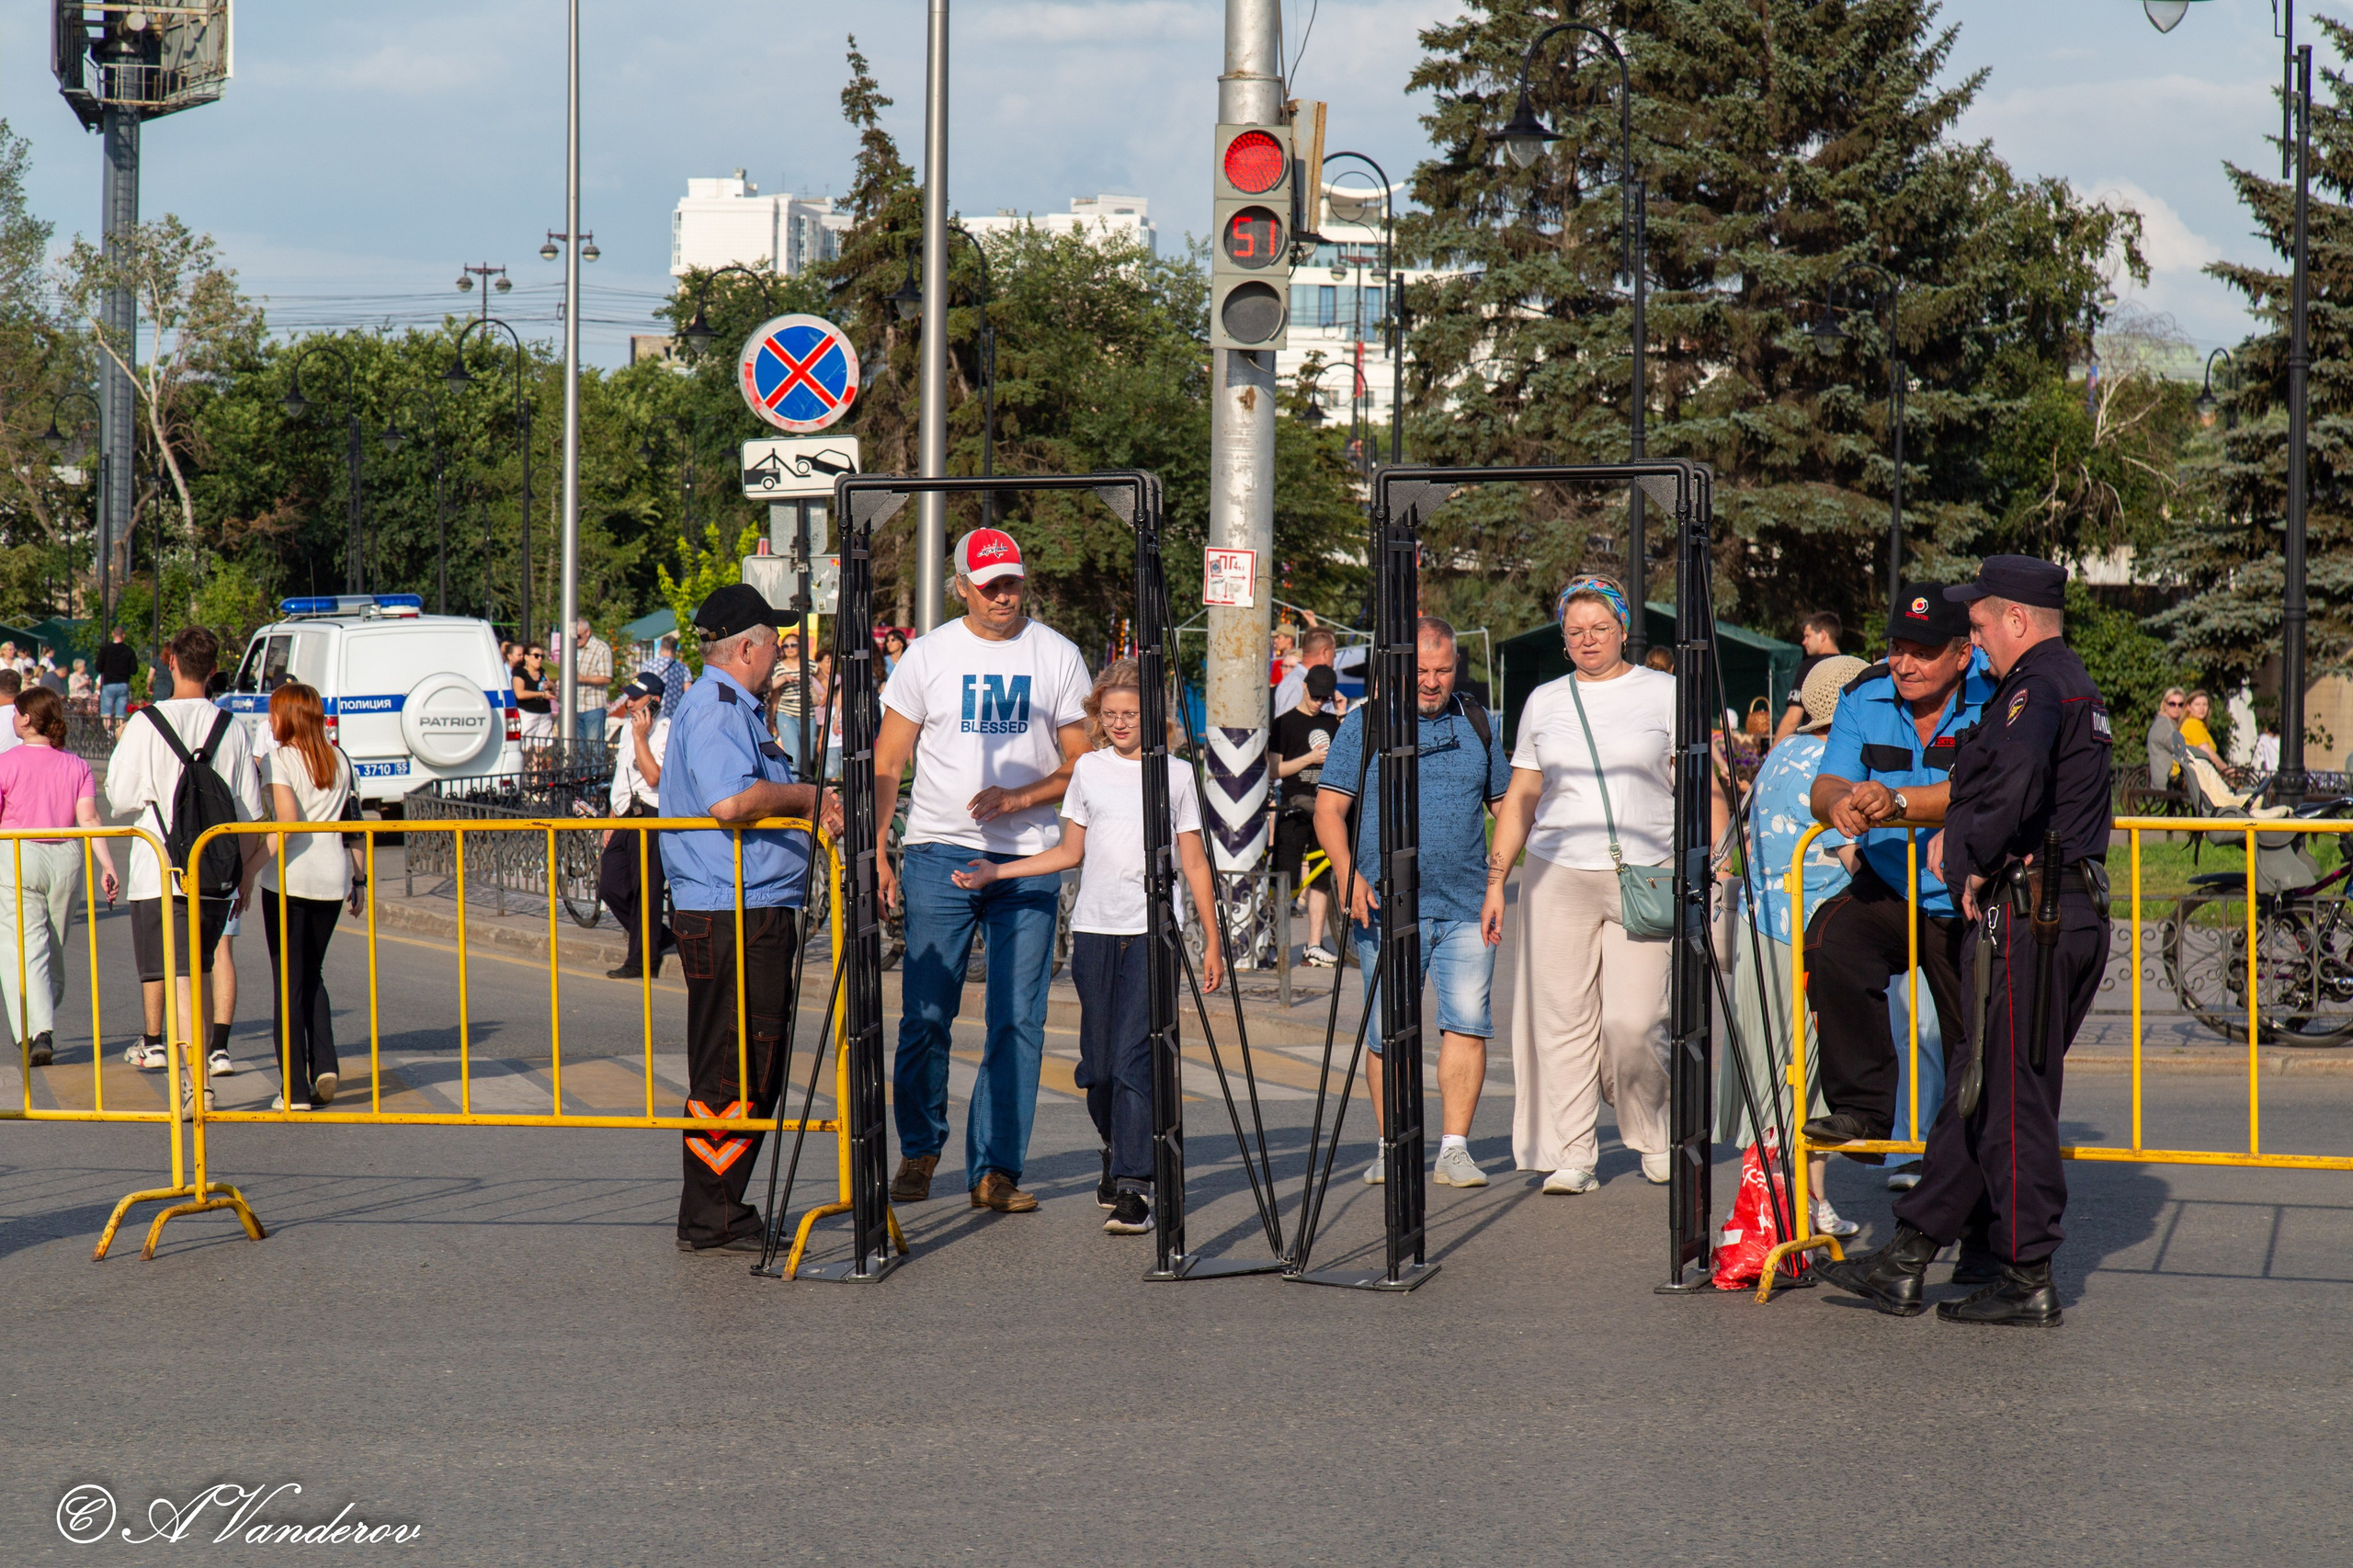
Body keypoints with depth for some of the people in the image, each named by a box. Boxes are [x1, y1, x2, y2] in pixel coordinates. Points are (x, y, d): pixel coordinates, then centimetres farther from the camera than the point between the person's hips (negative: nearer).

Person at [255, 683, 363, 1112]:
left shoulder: (278, 759, -7)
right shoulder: (339, 761, 10)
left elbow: (287, 822, -19)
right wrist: (359, 876, 13)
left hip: (290, 878, -5)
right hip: (333, 876, 5)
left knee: (287, 982, 2)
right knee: (312, 975, 19)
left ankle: (294, 1089, 0)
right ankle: (324, 1065, 2)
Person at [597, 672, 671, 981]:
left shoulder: (665, 732, -11)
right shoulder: (628, 726, 16)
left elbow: (653, 777, -23)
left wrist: (640, 737, -20)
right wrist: (611, 820, 22)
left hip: (649, 819, -9)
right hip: (625, 819, 9)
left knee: (645, 893, -4)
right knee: (610, 887, 7)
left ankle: (641, 960, 4)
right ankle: (659, 939, 22)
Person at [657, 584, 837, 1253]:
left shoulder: (736, 710, 22)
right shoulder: (711, 709, -13)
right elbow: (730, 801, -28)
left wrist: (812, 811, 10)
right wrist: (807, 797, -14)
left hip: (756, 915, 11)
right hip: (730, 918, -11)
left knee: (754, 1072, 14)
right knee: (731, 1074, -7)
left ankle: (722, 1210, 21)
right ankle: (710, 1219, -3)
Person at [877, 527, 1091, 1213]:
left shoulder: (1057, 655, 5)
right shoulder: (929, 654, 4)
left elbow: (1084, 763, 6)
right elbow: (888, 762, 6)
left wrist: (1018, 798, -11)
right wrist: (875, 851, -4)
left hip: (1028, 859, 1)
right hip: (939, 853, -1)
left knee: (1018, 1021, -1)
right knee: (925, 1015, -1)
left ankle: (995, 1168, 5)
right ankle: (919, 1149, 19)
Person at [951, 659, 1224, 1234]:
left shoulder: (1177, 775, 5)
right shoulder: (1089, 770, 10)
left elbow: (1194, 863, 8)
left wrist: (1213, 941, 6)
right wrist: (995, 871, 9)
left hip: (1153, 932, -3)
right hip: (1094, 929, 3)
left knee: (1133, 1055, -14)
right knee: (1097, 1063, 5)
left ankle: (1133, 1186, -15)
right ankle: (1116, 1149, 32)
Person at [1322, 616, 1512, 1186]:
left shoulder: (1478, 724, 12)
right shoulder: (1364, 724, 3)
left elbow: (1506, 803, 21)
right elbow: (1329, 807, -1)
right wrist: (1347, 873, -16)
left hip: (1466, 905, 2)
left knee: (1468, 1022, -7)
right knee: (1387, 1031, 2)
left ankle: (1454, 1148, -3)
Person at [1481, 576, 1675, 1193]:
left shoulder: (1663, 693, 7)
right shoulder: (1544, 702, 15)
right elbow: (1520, 798, 19)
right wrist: (1495, 881, 13)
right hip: (1558, 876, 3)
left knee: (1633, 1022, -9)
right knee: (1561, 1020, -4)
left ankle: (1655, 1139, 14)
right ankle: (1570, 1157, 3)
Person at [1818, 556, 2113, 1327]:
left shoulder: (2036, 687, -12)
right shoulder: (2077, 686, 20)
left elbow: (2017, 781, -30)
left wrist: (1972, 861, -14)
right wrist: (1963, 840, 5)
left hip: (2027, 915, -10)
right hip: (2077, 912, 10)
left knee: (2010, 1095, -4)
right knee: (1978, 1086, 12)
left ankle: (2027, 1279, 0)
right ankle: (1909, 1259, 16)